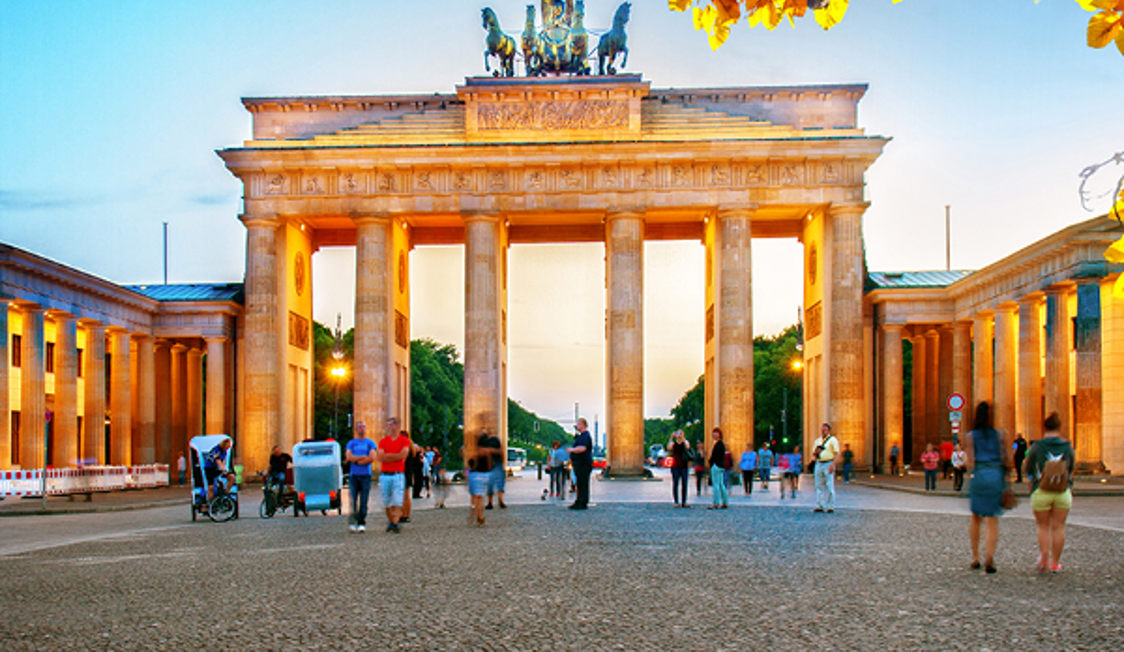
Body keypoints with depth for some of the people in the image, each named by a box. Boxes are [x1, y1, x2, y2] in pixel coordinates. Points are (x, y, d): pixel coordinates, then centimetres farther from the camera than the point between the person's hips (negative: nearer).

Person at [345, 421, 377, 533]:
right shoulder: (351, 443, 13)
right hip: (353, 475, 0)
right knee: (353, 500, -7)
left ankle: (362, 523, 1)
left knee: (364, 502, -3)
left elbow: (372, 458, -5)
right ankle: (352, 522, 1)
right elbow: (349, 457, -2)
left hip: (365, 475, 0)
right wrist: (363, 457, -6)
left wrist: (356, 460, -5)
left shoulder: (370, 443, 10)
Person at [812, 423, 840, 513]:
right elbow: (813, 454, 22)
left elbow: (836, 453, -7)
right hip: (819, 464, 6)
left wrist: (832, 464, -18)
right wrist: (815, 452, -2)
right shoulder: (817, 441, 17)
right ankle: (820, 506, 8)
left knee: (829, 486, -7)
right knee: (819, 486, 4)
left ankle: (830, 506, -3)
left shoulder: (833, 440, 0)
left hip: (828, 464, -6)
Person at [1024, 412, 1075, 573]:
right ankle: (1055, 563, 11)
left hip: (1041, 492, -1)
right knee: (1059, 527, 8)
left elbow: (1028, 469, 3)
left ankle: (1044, 557, -3)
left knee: (1043, 527, 10)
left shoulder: (1037, 446, -6)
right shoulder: (1068, 447, 0)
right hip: (1063, 493, 2)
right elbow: (1071, 470, 12)